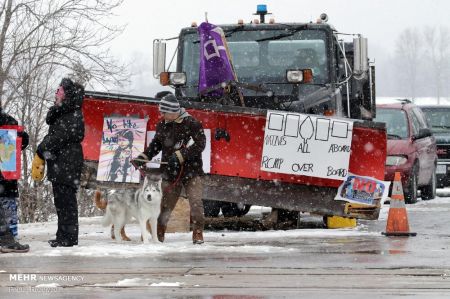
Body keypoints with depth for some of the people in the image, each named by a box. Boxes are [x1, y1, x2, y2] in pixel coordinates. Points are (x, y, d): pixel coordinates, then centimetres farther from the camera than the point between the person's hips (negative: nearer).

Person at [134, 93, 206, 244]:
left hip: (191, 170, -4)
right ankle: (158, 233, 16)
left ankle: (198, 233, -6)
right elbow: (156, 144, 20)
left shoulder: (191, 123, -11)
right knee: (166, 204, 5)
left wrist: (180, 155, -22)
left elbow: (200, 144, -16)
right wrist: (143, 157, 6)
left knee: (195, 201, -13)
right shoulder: (162, 125, 7)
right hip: (170, 171, 4)